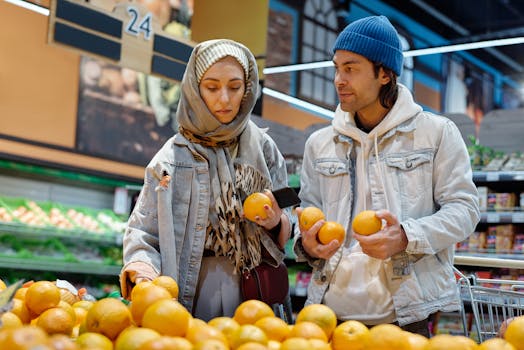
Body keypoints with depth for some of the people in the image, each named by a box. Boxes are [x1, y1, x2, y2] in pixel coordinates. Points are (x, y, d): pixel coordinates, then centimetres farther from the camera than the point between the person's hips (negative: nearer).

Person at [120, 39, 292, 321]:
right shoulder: (172, 157, 0)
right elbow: (143, 233, -1)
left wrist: (275, 223, -13)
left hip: (254, 296, 2)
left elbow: (285, 235, 9)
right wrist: (143, 271, -20)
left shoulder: (263, 148, 5)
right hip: (189, 296, -1)